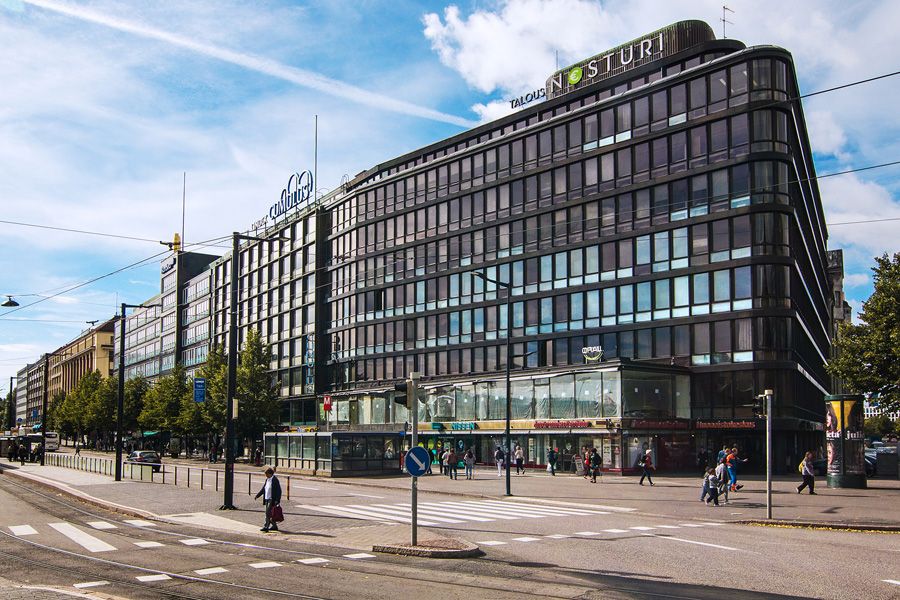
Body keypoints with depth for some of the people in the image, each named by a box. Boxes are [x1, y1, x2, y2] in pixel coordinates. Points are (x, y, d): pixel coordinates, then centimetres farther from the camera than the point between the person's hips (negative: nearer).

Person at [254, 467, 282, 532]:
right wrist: (257, 495, 9)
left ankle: (266, 527, -12)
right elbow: (263, 489, 19)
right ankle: (274, 526, 23)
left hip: (272, 500, -9)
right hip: (267, 499, 9)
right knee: (269, 513, 12)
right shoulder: (267, 480, 12)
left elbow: (279, 491, -14)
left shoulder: (275, 480, -13)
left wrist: (277, 501, -19)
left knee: (268, 513, -13)